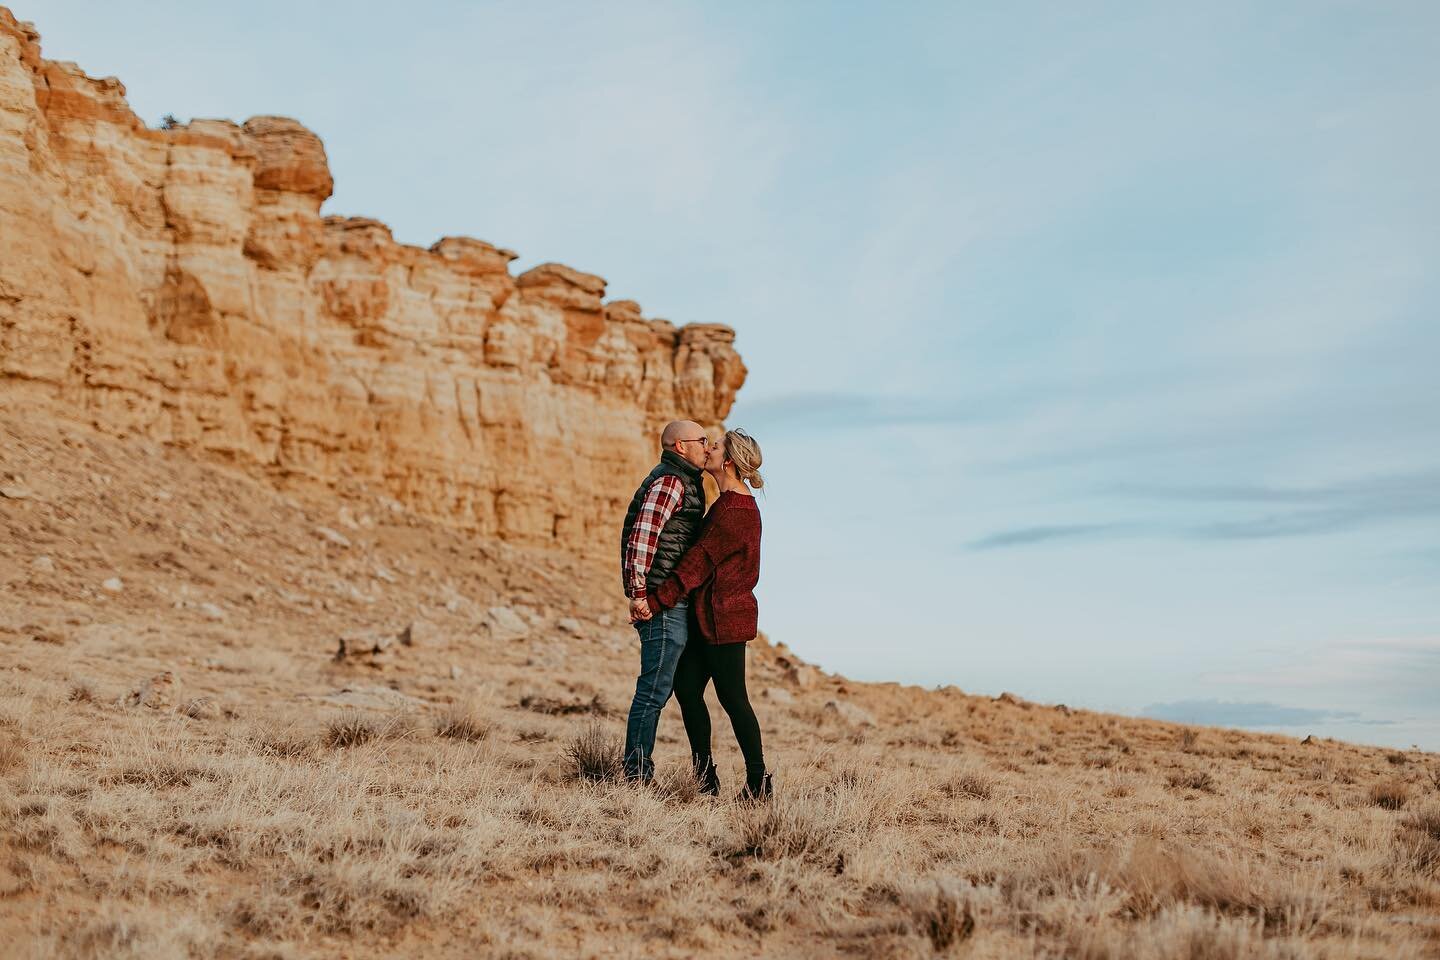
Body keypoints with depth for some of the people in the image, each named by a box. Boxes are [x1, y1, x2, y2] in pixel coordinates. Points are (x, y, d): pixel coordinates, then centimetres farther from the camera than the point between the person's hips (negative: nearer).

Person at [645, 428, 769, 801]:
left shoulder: (734, 510, -19)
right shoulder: (734, 503, 13)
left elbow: (699, 562, -20)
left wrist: (656, 601, -18)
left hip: (723, 616, -10)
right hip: (709, 614, 10)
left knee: (732, 697, -3)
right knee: (686, 687, 10)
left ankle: (758, 782, 7)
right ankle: (705, 778, 15)